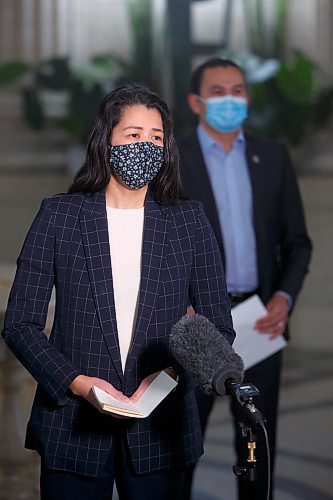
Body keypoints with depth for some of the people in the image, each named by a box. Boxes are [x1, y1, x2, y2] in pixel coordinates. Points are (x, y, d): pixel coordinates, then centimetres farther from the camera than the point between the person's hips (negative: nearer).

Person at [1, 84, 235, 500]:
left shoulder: (189, 221, 5)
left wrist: (172, 372, -12)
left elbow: (219, 328, 6)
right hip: (73, 428, -1)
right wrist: (76, 382, -14)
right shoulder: (58, 215, 1)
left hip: (159, 426, 1)